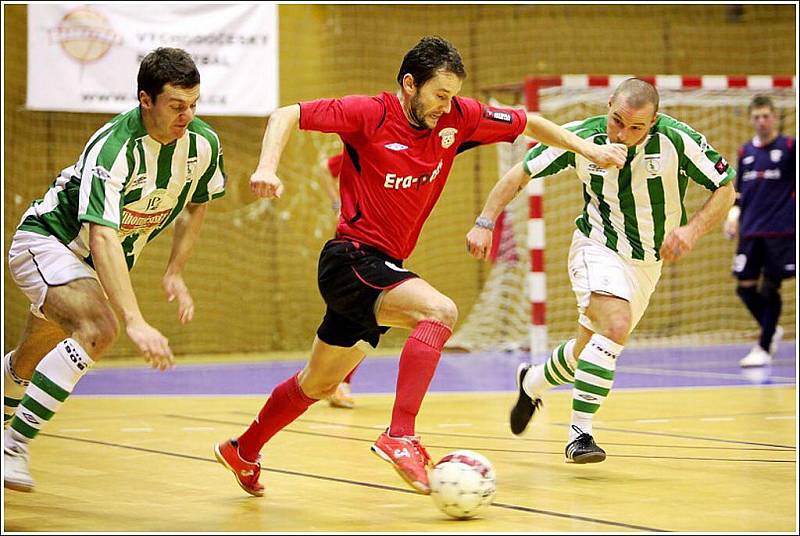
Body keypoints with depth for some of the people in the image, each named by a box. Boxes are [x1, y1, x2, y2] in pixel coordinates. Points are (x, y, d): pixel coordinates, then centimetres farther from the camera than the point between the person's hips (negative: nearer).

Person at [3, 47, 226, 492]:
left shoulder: (204, 144, -12)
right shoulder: (113, 148, -33)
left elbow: (197, 205, 11)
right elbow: (103, 239, -41)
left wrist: (176, 272, 4)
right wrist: (135, 323, -49)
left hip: (99, 265, 7)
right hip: (46, 242, -7)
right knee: (98, 328, -32)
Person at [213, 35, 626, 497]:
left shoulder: (458, 118, 0)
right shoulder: (369, 113, -14)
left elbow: (528, 123, 12)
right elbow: (288, 115, -11)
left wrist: (588, 149, 4)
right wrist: (267, 169, -27)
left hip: (383, 268, 7)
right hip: (352, 258, -7)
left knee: (319, 385, 20)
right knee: (439, 311, -30)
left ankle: (243, 451, 38)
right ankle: (401, 436, -33)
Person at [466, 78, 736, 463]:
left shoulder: (677, 140, -22)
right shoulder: (583, 137, -20)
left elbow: (725, 189, -11)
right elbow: (520, 173, -9)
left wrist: (692, 230, -27)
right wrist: (485, 223, -19)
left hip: (647, 262, 3)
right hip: (598, 247, -3)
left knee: (590, 349, 12)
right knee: (616, 325, -29)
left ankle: (532, 383, 43)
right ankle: (579, 433, -23)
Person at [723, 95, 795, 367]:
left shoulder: (789, 146, -1)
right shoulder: (745, 152, 13)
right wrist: (733, 215, 7)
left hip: (780, 230, -5)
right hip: (750, 231, 5)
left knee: (770, 288, -5)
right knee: (745, 286, 1)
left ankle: (764, 348, 3)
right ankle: (772, 330, 26)